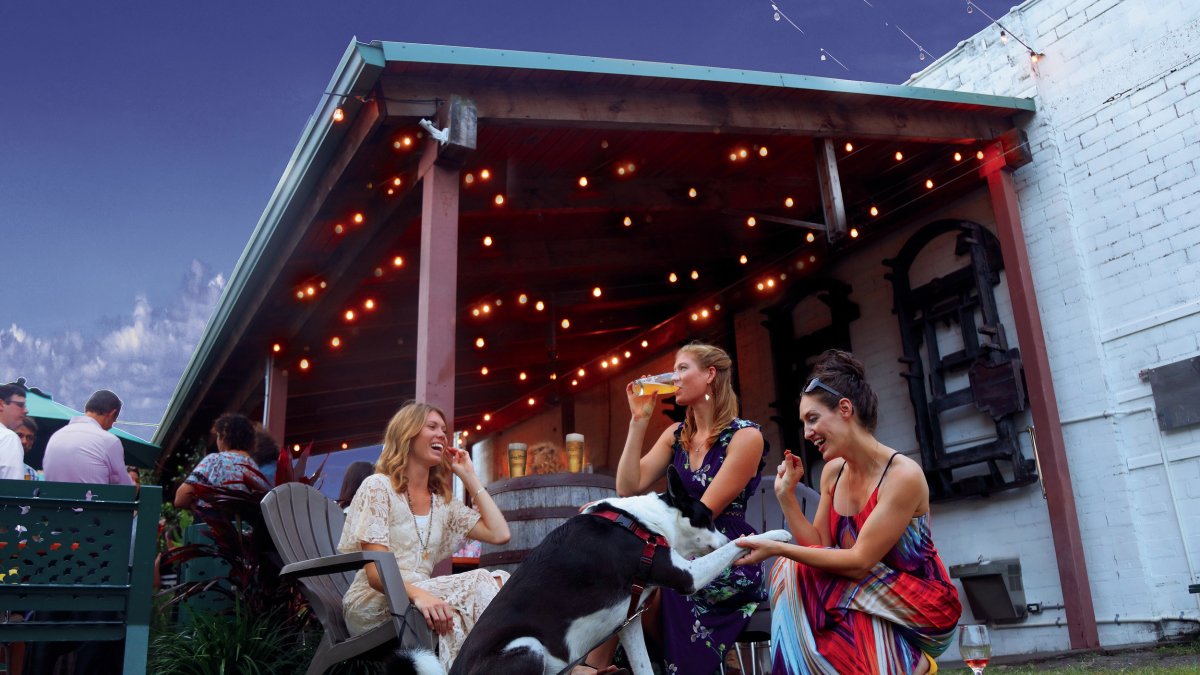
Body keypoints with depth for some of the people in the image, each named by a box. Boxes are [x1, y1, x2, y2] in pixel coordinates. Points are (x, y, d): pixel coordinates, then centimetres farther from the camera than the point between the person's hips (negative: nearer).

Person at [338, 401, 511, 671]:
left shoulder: (443, 502, 17)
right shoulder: (378, 486, -2)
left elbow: (499, 534, 7)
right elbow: (376, 572, -13)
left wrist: (469, 477, 11)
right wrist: (417, 595, -34)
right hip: (373, 604, -5)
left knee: (498, 583, -27)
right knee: (480, 584, -30)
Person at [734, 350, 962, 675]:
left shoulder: (903, 475, -21)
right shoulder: (833, 472, 2)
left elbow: (860, 560, -23)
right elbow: (820, 548, 0)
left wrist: (778, 548, -26)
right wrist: (786, 495, -8)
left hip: (921, 605, -6)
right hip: (866, 596, 6)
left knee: (796, 575, -23)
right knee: (793, 572, -18)